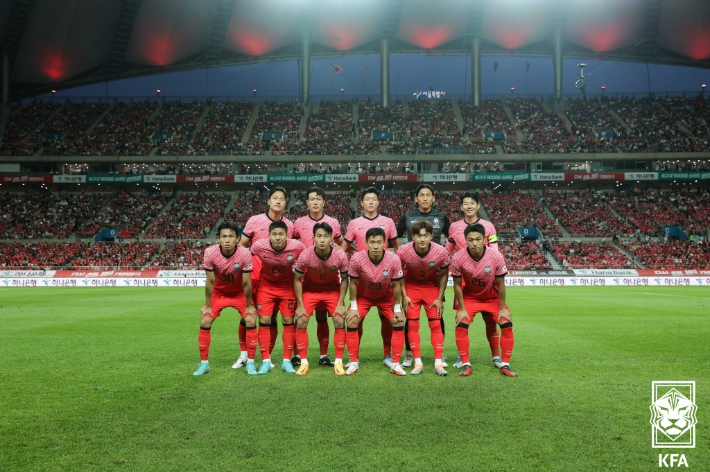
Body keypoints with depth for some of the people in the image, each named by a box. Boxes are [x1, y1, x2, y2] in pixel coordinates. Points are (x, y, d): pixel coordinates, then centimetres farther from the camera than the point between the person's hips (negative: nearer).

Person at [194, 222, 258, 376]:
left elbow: (246, 283, -20)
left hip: (240, 293, -1)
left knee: (251, 321, -14)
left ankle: (250, 363, -1)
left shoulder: (245, 254, -30)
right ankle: (204, 363, 6)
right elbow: (210, 281, -17)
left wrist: (249, 305, -11)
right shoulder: (210, 253, -27)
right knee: (205, 322, -9)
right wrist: (207, 305, -9)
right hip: (218, 292, 1)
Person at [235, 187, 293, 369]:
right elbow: (241, 245, 4)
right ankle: (243, 355, 20)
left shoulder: (289, 225, 4)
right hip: (254, 277, -1)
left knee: (271, 319, 5)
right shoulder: (254, 221, -1)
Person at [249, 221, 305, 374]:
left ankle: (286, 361, 9)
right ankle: (266, 361, 4)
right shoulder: (259, 246, -24)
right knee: (264, 322, -5)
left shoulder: (297, 247, -25)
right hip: (266, 286, 0)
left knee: (288, 321, -1)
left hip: (288, 287, 0)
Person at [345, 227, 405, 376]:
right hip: (363, 296, 0)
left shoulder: (394, 259, -29)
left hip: (386, 296, 1)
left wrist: (397, 309, -11)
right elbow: (353, 283, -15)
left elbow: (396, 286, -15)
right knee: (351, 323, -12)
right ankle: (353, 363, 3)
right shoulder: (357, 259, -31)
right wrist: (353, 307, -12)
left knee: (398, 324, -9)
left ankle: (395, 364, 4)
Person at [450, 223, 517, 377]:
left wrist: (502, 308, -9)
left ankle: (505, 365, 4)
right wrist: (462, 309, -12)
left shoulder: (496, 256, -26)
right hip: (469, 297, -1)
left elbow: (500, 284, -13)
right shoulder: (458, 258, -28)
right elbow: (457, 285, -14)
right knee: (461, 325, -16)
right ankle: (466, 365, -2)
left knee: (506, 325, -10)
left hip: (492, 297, 1)